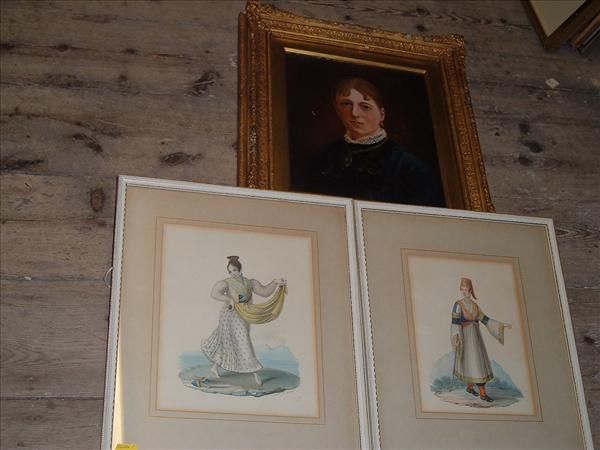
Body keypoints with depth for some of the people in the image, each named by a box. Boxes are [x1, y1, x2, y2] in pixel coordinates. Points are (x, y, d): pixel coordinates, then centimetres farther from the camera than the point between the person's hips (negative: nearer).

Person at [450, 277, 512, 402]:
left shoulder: (475, 305, 10)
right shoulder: (458, 305, -9)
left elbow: (485, 320, 11)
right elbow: (455, 322, -16)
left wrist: (502, 325, 6)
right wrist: (456, 338, -26)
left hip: (476, 336, 7)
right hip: (466, 336, -7)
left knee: (478, 362, 10)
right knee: (474, 363, -9)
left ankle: (470, 387, 26)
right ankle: (482, 393, -8)